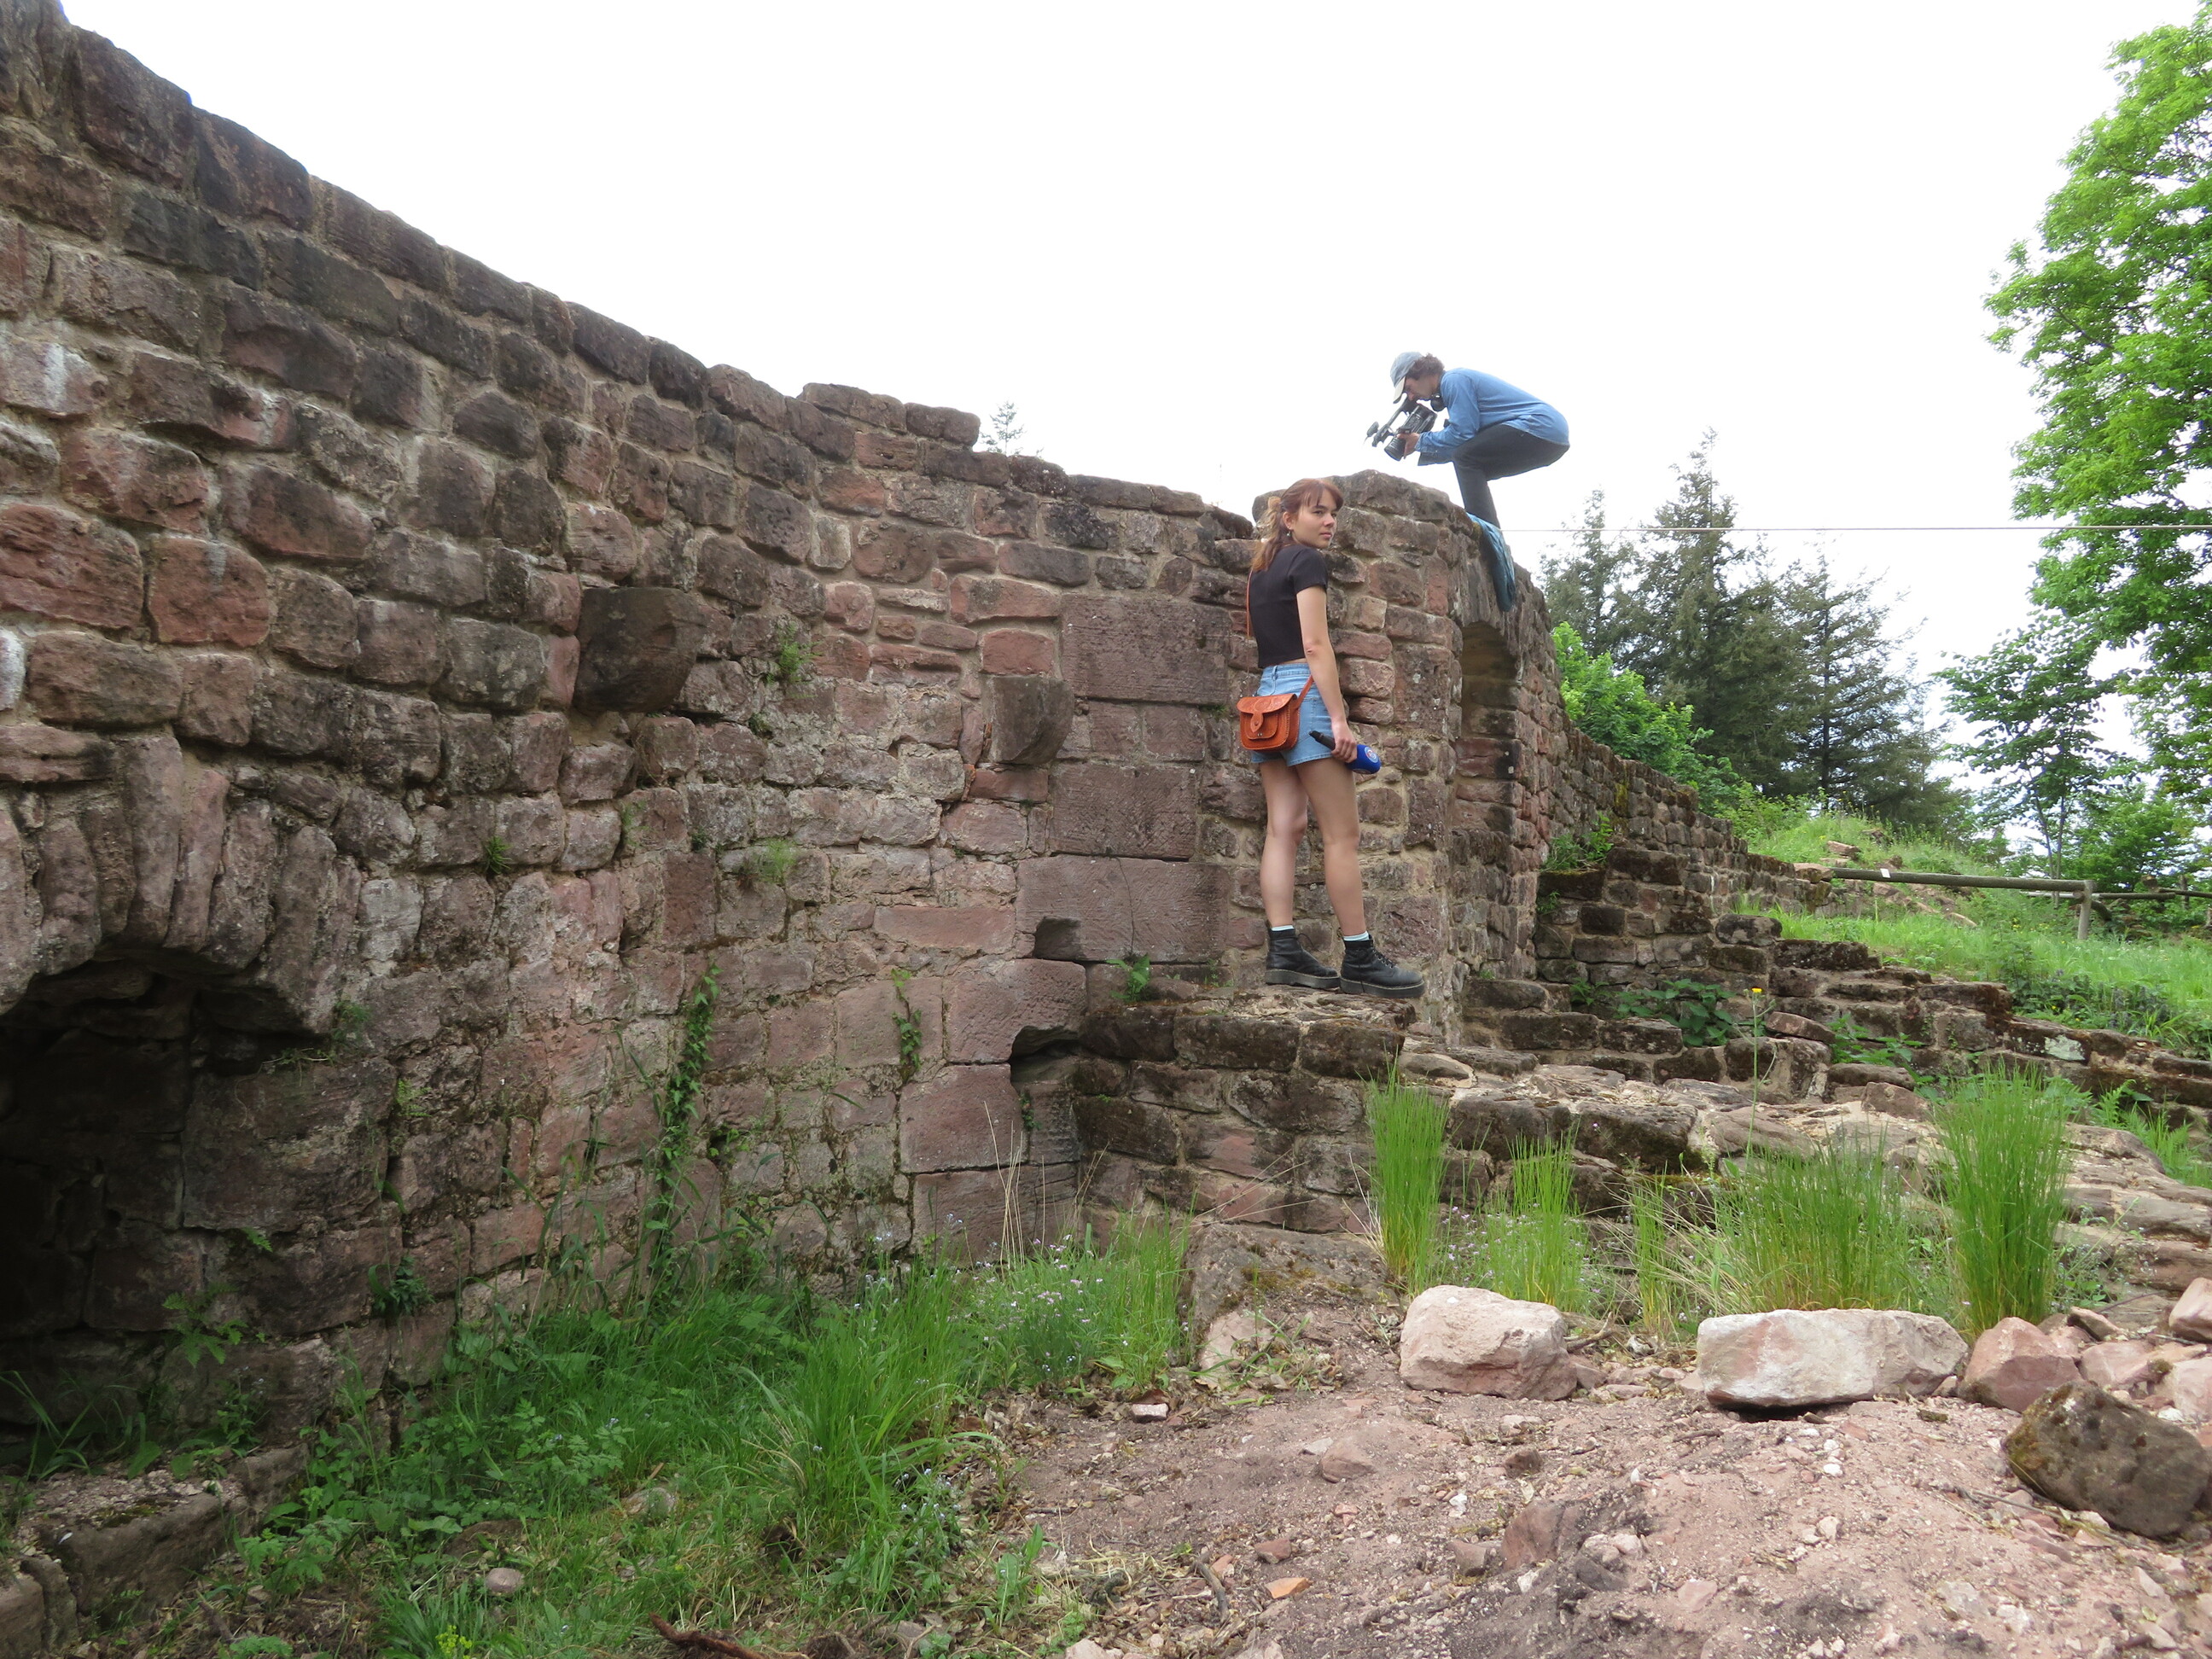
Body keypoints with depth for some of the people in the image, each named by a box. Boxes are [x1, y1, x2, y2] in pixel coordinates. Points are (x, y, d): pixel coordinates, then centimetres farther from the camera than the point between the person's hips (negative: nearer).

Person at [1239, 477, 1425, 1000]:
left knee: (1284, 827, 2)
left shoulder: (1260, 568, 21)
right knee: (1342, 833, -7)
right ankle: (1360, 960, -6)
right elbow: (1316, 646, -13)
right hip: (1304, 692, -9)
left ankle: (1283, 951, -3)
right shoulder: (1307, 561, -5)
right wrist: (1339, 719, -17)